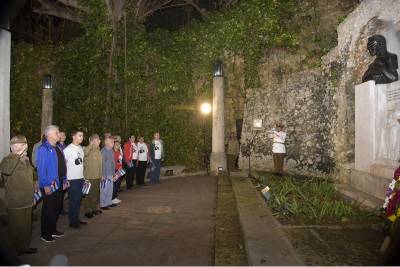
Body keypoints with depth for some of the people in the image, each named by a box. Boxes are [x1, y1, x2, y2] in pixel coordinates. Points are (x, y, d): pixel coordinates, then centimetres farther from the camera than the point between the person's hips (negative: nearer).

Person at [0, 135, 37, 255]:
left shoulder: (26, 160, 14)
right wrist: (18, 154, -29)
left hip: (27, 200, 7)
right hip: (15, 202, -7)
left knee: (27, 225, 15)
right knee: (16, 226, 3)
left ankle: (25, 246, 29)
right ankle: (14, 249, 18)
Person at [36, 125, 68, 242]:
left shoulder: (57, 148, 10)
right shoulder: (43, 149, -14)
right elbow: (41, 168, -18)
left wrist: (64, 180, 12)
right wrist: (46, 185, -21)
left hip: (58, 184, 8)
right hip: (49, 186, -8)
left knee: (56, 208, 16)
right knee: (48, 209, 4)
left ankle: (53, 230, 31)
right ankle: (45, 234, 18)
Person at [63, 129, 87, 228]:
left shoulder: (81, 148, 9)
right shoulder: (68, 149, -13)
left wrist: (83, 176, 12)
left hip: (80, 178, 7)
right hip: (72, 179, -7)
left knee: (78, 200, 15)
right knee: (73, 201, 3)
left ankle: (76, 219, 28)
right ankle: (72, 221, 15)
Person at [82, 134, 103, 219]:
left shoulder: (98, 150, 13)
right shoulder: (88, 149, -10)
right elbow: (85, 153, -37)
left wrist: (101, 174, 20)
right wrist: (91, 144, -30)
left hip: (97, 176, 7)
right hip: (89, 176, -7)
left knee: (96, 193, 15)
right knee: (89, 194, 0)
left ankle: (94, 208, 28)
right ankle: (87, 210, 10)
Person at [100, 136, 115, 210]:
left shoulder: (111, 151, 9)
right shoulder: (103, 151, -15)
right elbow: (101, 163, -17)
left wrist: (113, 172, 15)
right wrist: (103, 175, -18)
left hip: (111, 174, 8)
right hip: (105, 174, -8)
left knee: (110, 189, 14)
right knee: (104, 190, 1)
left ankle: (108, 202, 26)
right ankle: (103, 204, 12)